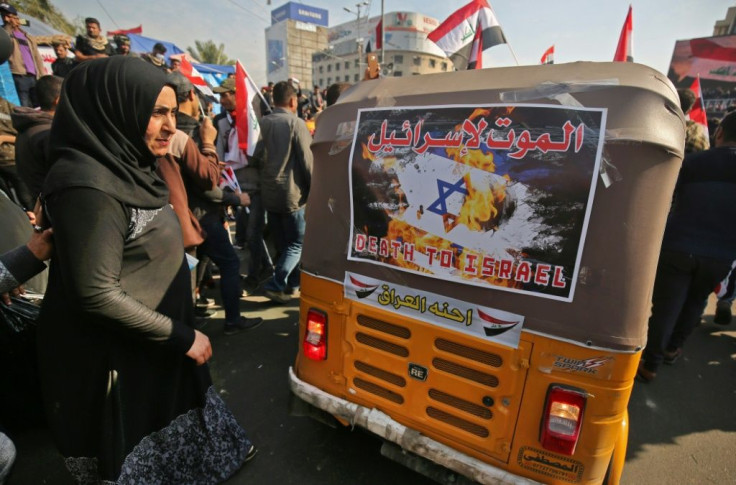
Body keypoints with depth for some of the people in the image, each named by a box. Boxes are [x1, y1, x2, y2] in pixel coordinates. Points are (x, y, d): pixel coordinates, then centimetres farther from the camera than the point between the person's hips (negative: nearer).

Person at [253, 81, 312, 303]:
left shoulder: (264, 123, 7)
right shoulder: (296, 123, -10)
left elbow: (257, 156, 6)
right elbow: (307, 160, -13)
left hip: (269, 192, 6)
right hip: (292, 192, -6)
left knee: (282, 242, 16)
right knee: (297, 242, 3)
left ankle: (293, 281, 27)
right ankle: (276, 285, -6)